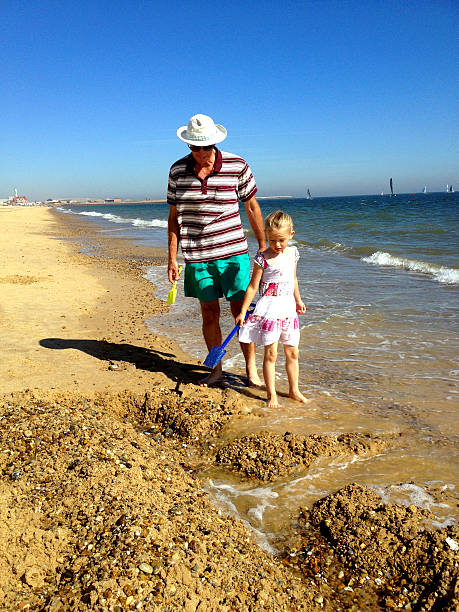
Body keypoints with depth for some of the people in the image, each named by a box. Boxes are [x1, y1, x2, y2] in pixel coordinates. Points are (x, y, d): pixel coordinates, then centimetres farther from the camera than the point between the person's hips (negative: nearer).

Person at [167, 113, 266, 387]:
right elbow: (174, 216, 6)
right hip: (197, 255, 2)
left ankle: (251, 368, 17)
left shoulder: (237, 166, -6)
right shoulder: (178, 170, 0)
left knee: (242, 311, 1)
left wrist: (263, 247, 6)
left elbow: (252, 207, 4)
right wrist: (172, 258, 4)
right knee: (209, 313, 6)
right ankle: (216, 369, 21)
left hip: (233, 251, -1)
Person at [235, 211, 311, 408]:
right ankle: (272, 395, 10)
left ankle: (294, 390, 27)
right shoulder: (263, 258, -11)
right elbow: (253, 286, -8)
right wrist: (243, 311, -8)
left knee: (292, 352, 12)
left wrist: (298, 300, 29)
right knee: (271, 354, -2)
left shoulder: (292, 253, 6)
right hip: (269, 308, -5)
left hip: (288, 308, 6)